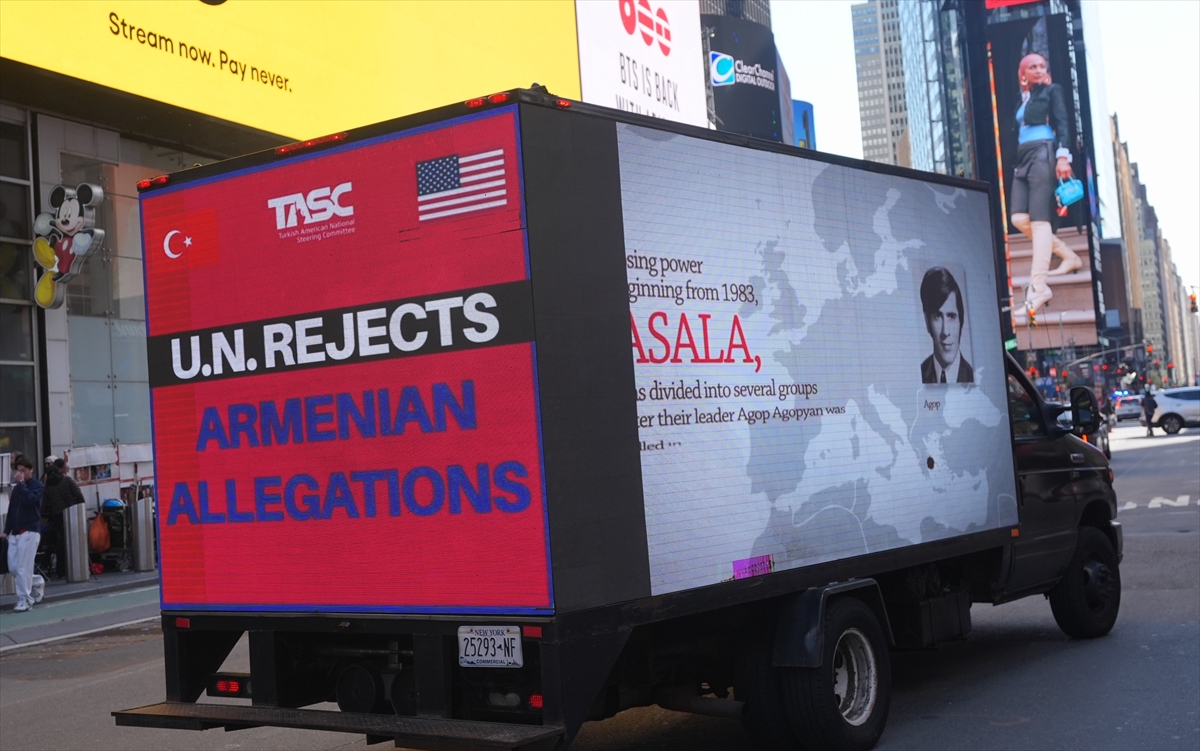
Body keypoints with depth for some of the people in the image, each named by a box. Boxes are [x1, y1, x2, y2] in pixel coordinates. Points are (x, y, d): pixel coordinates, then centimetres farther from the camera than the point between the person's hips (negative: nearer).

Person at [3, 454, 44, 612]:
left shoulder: (37, 485, -3)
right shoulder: (16, 487, 16)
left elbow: (29, 499, -22)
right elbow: (11, 509, 20)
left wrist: (21, 483, -15)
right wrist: (7, 530, 17)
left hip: (30, 531, -7)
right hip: (15, 532, 7)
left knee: (23, 567, -11)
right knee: (13, 567, 5)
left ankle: (24, 600, -8)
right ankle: (36, 583, 25)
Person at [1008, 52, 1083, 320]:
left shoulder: (1052, 91, 7)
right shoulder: (1023, 99, 23)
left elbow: (1062, 123, -4)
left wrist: (1063, 156, -16)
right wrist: (1017, 162, 17)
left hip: (1043, 154, -7)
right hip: (1023, 159, 7)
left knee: (1039, 219, -17)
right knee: (1019, 219, -7)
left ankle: (1039, 285, -26)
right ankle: (1069, 257, 8)